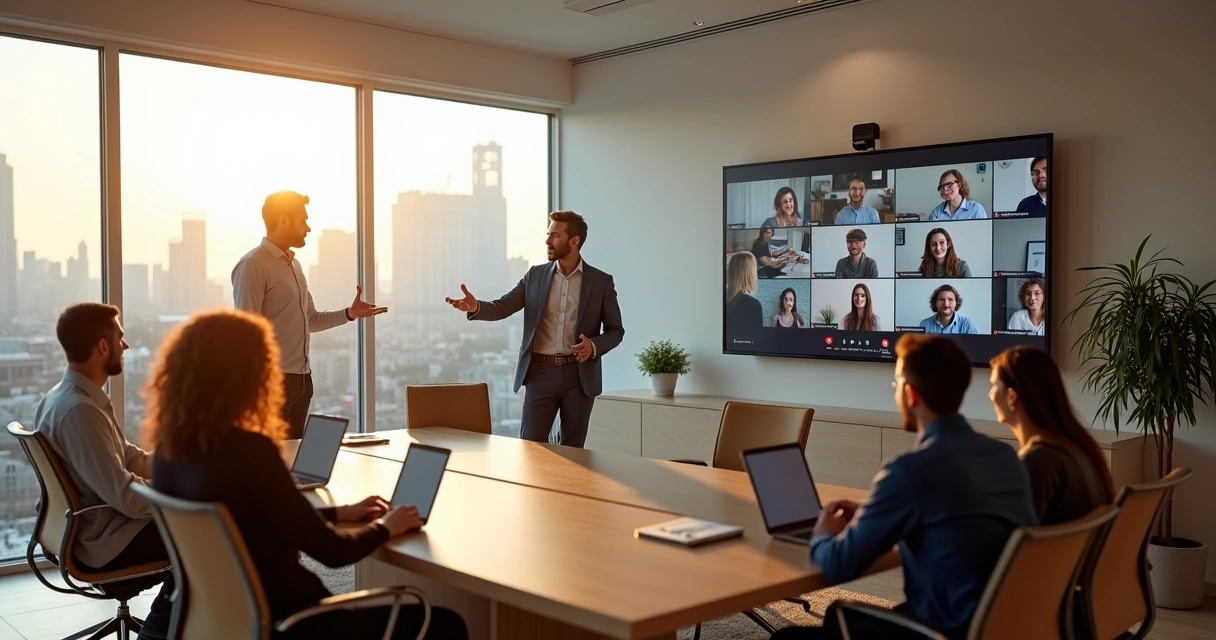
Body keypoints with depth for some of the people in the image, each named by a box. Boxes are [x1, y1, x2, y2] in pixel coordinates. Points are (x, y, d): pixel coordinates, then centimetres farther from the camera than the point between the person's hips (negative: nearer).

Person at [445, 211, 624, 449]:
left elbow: (615, 329, 5)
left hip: (579, 375, -1)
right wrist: (475, 306, -21)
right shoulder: (535, 275, 6)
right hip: (541, 373, 1)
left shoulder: (601, 281, 1)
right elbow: (502, 307, 0)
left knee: (572, 449, 6)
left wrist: (594, 346, -15)